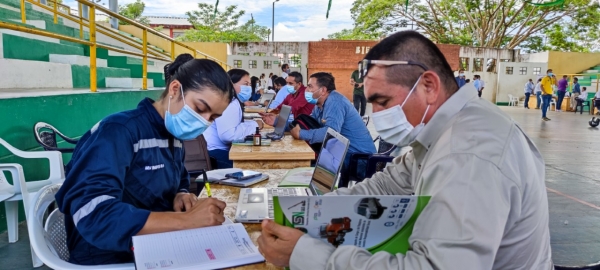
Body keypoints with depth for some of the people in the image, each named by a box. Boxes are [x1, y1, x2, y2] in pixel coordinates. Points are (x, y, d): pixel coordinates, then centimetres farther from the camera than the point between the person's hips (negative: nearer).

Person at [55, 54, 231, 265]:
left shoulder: (174, 135, 4)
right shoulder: (118, 131, -18)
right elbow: (93, 215, -28)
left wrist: (181, 196, -6)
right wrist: (188, 219, -30)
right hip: (110, 259, -7)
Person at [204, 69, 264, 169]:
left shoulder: (233, 101, 18)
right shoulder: (229, 102, -17)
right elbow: (228, 135, -30)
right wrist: (254, 125, -19)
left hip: (220, 149, 10)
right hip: (215, 154, -10)